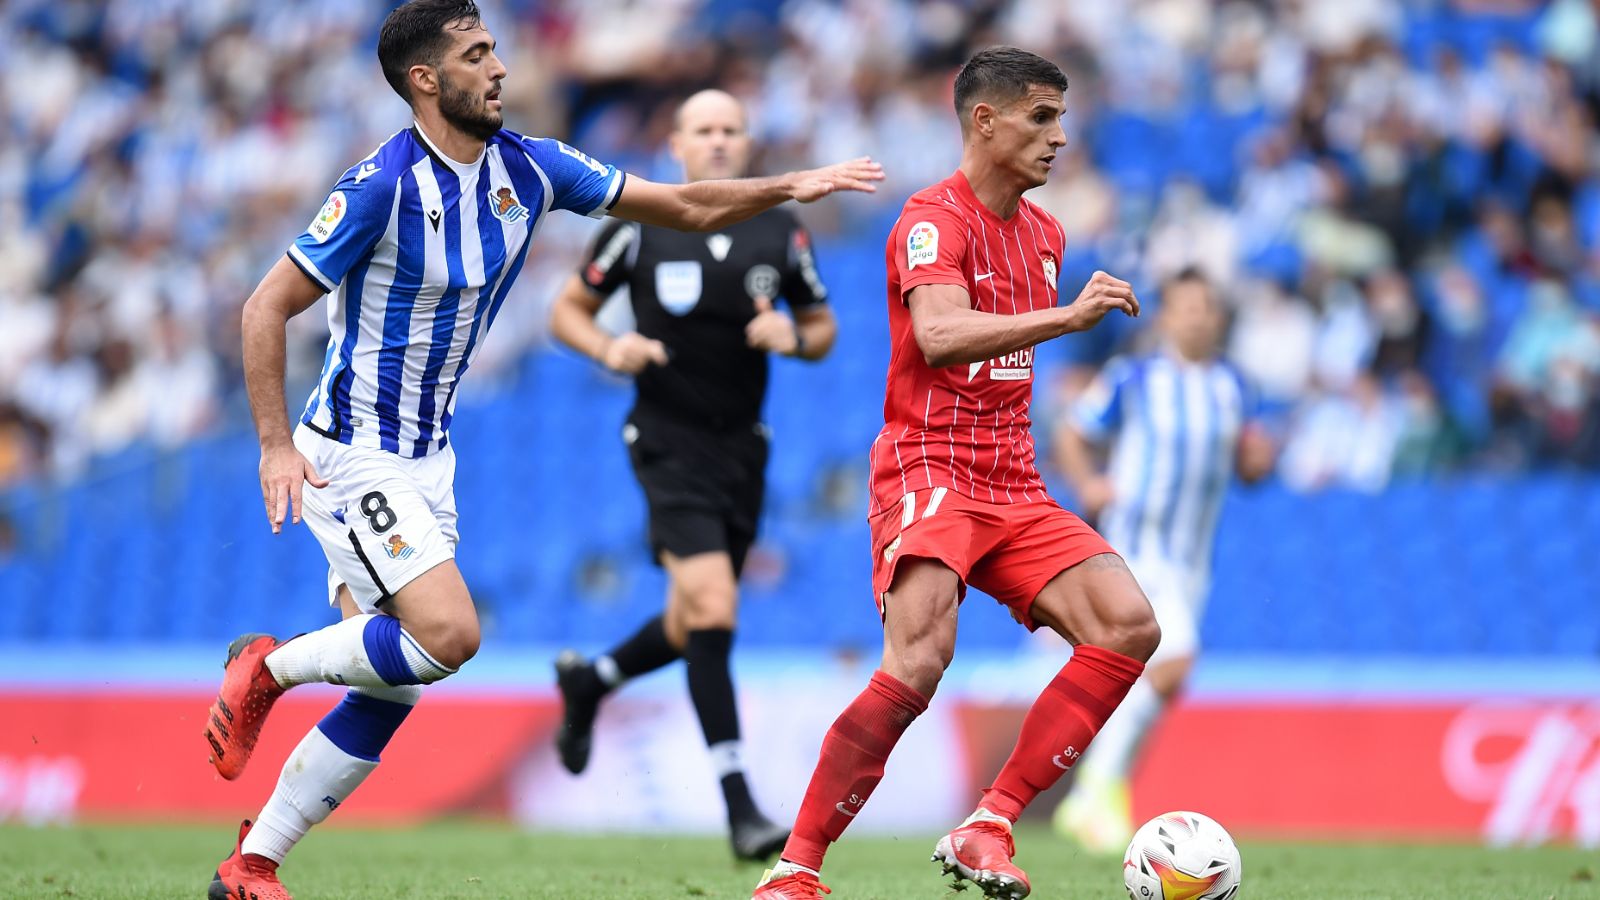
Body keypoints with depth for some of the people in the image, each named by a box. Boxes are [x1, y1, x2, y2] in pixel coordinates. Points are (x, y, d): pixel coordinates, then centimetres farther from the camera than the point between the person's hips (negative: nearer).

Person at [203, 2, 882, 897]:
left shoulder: (528, 167, 1)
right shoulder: (383, 185, -18)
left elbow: (686, 206, 7)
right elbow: (267, 308, -14)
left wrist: (787, 186, -7)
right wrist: (277, 445, -20)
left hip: (427, 459, 7)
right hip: (350, 453, -7)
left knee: (390, 690, 3)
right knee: (449, 633, -21)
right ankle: (268, 666, 1)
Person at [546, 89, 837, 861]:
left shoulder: (781, 233, 4)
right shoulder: (639, 227, -4)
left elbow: (822, 328, 13)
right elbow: (568, 311, 5)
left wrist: (794, 337, -10)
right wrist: (609, 349, -15)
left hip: (742, 448, 5)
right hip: (669, 444, -5)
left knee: (693, 633, 14)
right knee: (713, 608, -20)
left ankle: (588, 681, 46)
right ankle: (739, 806, -18)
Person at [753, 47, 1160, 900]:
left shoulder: (1044, 233, 17)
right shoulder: (935, 217, -9)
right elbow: (939, 336, -27)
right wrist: (1068, 315, -34)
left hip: (1012, 488, 8)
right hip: (928, 469, -8)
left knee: (1129, 626, -12)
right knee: (920, 661, -27)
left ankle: (986, 827, -12)